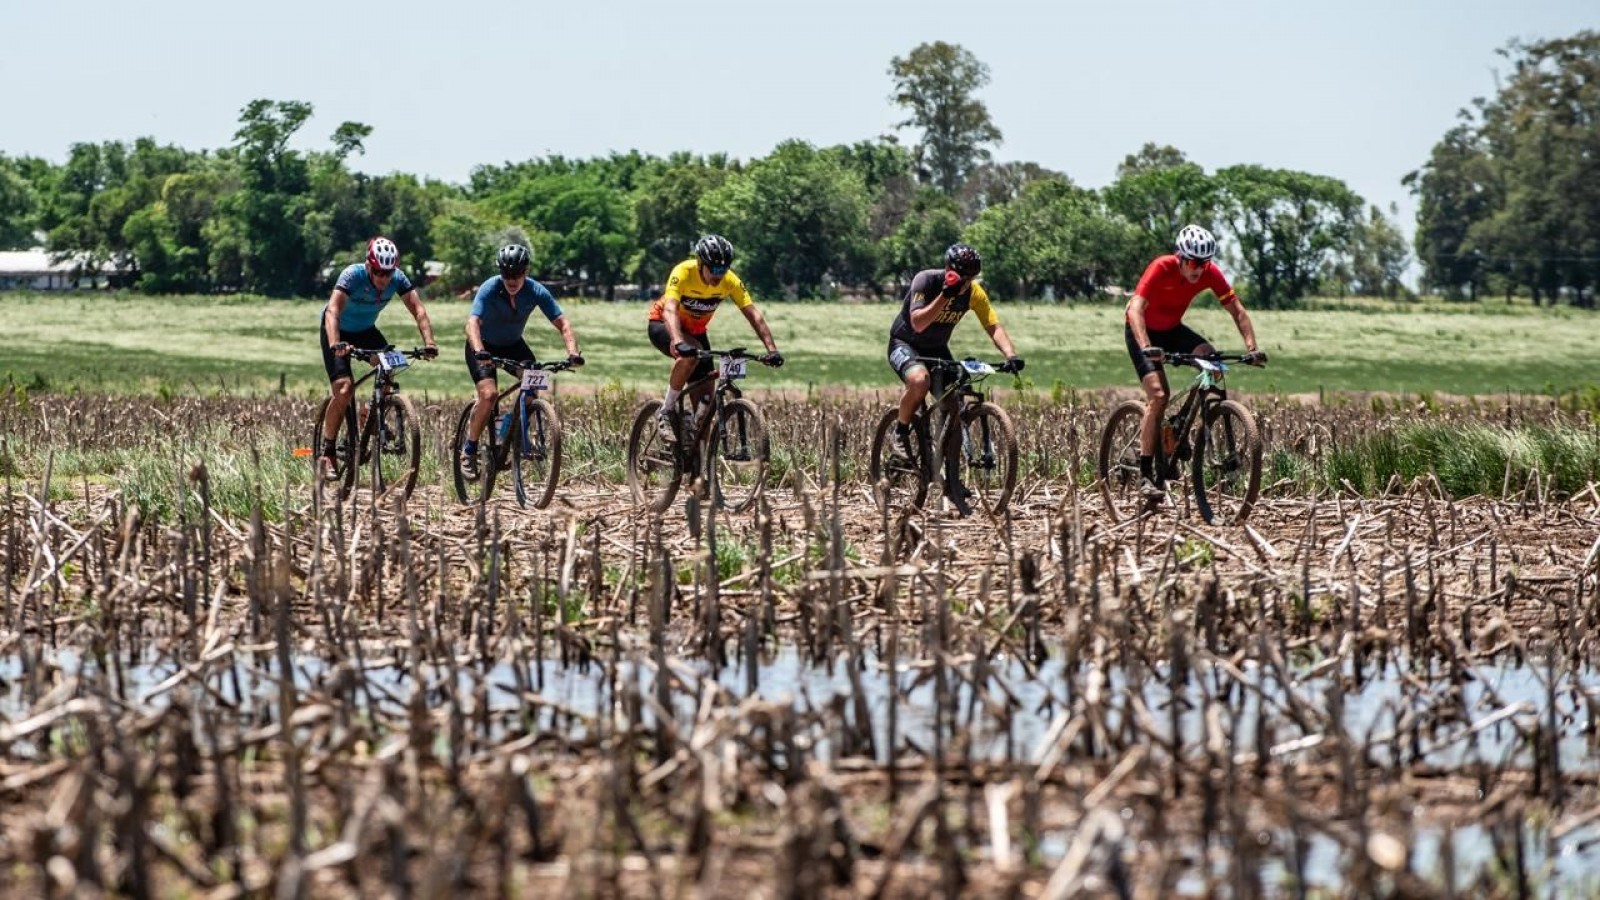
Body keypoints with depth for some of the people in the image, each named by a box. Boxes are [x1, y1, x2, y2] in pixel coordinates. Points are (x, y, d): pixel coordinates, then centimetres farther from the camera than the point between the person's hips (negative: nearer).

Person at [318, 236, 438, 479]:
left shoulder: (398, 279, -20)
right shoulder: (353, 275, -32)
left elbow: (418, 310, -25)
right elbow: (332, 311, -44)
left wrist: (429, 342, -42)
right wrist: (335, 344, -60)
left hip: (366, 330, 5)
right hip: (340, 332, -5)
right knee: (344, 388, -19)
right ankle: (327, 452, -10)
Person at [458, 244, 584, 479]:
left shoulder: (536, 291, -20)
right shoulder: (490, 289, -28)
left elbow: (562, 323, -20)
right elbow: (473, 322, -40)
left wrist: (573, 352, -37)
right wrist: (479, 352, -58)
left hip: (513, 345, 4)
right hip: (484, 346, -4)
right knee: (489, 393, -25)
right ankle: (469, 451, -12)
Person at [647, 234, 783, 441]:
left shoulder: (730, 281, -20)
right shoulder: (683, 273, -32)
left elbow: (754, 315, -22)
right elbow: (670, 310, -44)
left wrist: (772, 349, -35)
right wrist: (678, 342, -62)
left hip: (695, 331, 5)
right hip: (663, 326, -5)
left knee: (705, 398, -4)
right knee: (690, 353, -37)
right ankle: (665, 414, -24)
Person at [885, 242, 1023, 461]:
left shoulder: (974, 292, -13)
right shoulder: (925, 281, -26)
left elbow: (994, 326, -17)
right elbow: (918, 323, -35)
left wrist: (1011, 355, -35)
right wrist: (945, 295, -45)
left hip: (936, 350, 5)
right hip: (904, 344, -5)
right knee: (920, 380, -36)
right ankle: (899, 435, -16)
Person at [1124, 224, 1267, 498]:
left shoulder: (1211, 273, -19)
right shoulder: (1161, 268, -31)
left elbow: (1237, 311, -15)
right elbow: (1136, 308, -41)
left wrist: (1252, 349, -28)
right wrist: (1146, 348, -56)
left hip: (1172, 329, 5)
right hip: (1143, 330, -5)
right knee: (1158, 395, -21)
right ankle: (1145, 475, -18)